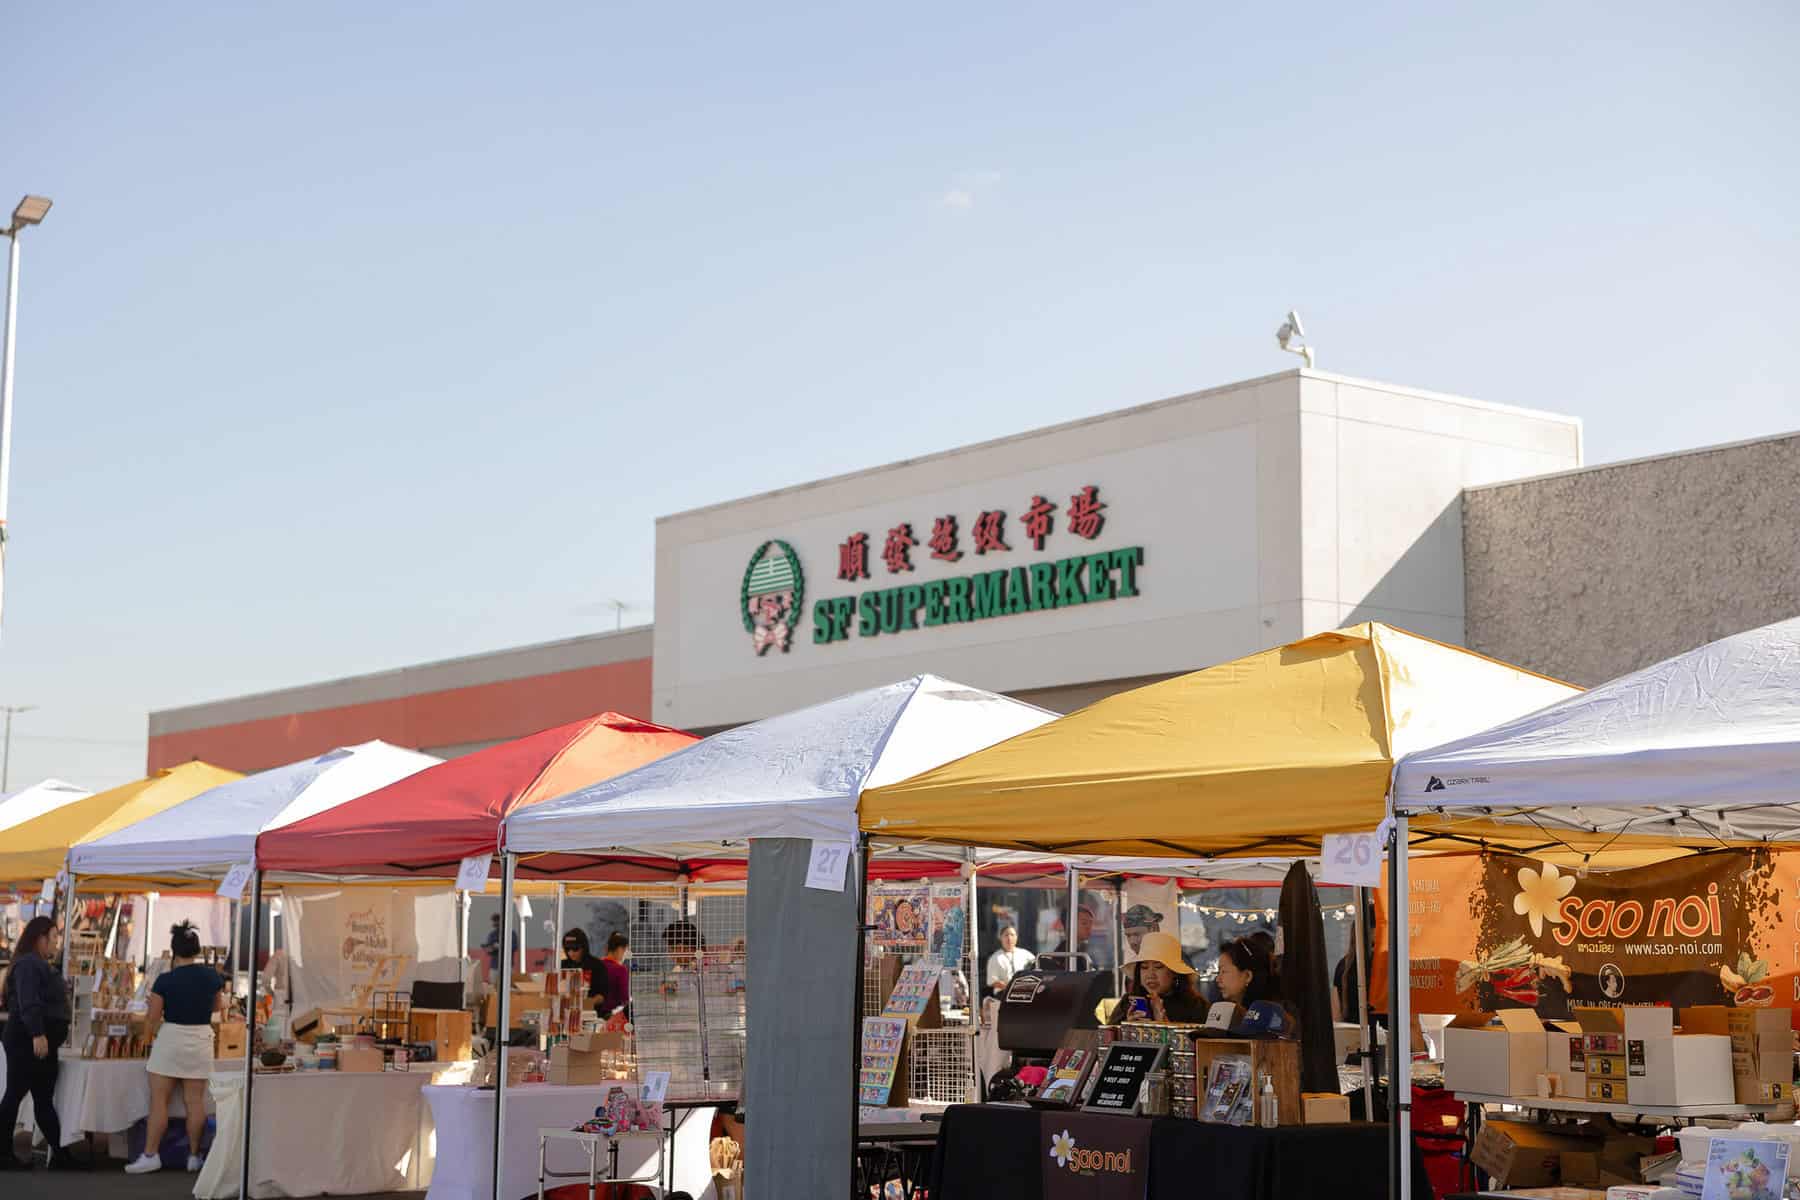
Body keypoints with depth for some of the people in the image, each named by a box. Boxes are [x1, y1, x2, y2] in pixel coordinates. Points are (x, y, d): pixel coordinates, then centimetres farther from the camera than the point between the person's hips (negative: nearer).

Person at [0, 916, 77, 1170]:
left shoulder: (41, 965, 19)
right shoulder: (27, 964, -13)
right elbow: (28, 1003, -23)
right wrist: (37, 1034, -31)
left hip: (42, 1042, 10)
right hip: (28, 1041, -10)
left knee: (44, 1099, 8)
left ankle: (59, 1154, 9)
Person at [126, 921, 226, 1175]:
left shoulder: (165, 980, -11)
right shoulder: (213, 977, 0)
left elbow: (154, 1018, -3)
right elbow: (217, 1007, 17)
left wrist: (155, 1034, 18)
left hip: (170, 1039, -3)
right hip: (201, 1039, 3)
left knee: (159, 1100, 2)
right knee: (195, 1101, 6)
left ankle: (151, 1155, 1)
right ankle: (194, 1156, 9)